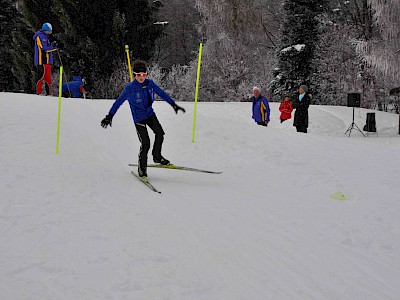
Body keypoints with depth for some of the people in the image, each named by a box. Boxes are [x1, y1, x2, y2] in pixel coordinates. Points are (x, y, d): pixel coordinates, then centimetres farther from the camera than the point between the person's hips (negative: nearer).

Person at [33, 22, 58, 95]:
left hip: (47, 61, 10)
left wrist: (52, 45, 7)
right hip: (42, 61, -10)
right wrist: (54, 48, -10)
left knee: (48, 78, 9)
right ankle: (39, 93, -11)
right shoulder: (40, 36, -7)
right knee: (41, 77, -11)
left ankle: (49, 93, 10)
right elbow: (44, 49, -17)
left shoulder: (45, 37, 23)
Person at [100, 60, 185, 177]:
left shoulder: (150, 83, -3)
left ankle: (157, 157, 17)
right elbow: (118, 102, -10)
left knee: (160, 133, -7)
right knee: (145, 144, -10)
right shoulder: (130, 88, -15)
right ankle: (142, 168, 6)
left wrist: (173, 105, 9)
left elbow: (162, 93, 7)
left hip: (150, 114, 5)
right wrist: (109, 116, -12)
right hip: (139, 118, -5)